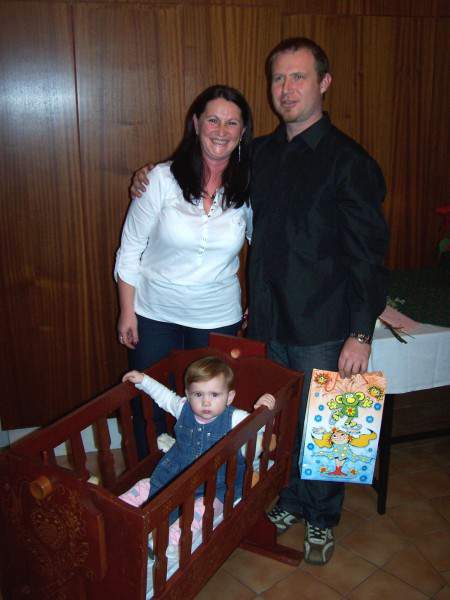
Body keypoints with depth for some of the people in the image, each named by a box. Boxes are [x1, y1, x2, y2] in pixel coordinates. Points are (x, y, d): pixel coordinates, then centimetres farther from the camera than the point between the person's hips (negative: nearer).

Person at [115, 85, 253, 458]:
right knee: (149, 407, 13)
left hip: (218, 316, 1)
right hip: (155, 314, -1)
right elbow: (130, 249, -7)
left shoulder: (247, 187, -6)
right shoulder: (162, 179, -13)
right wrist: (127, 311, -6)